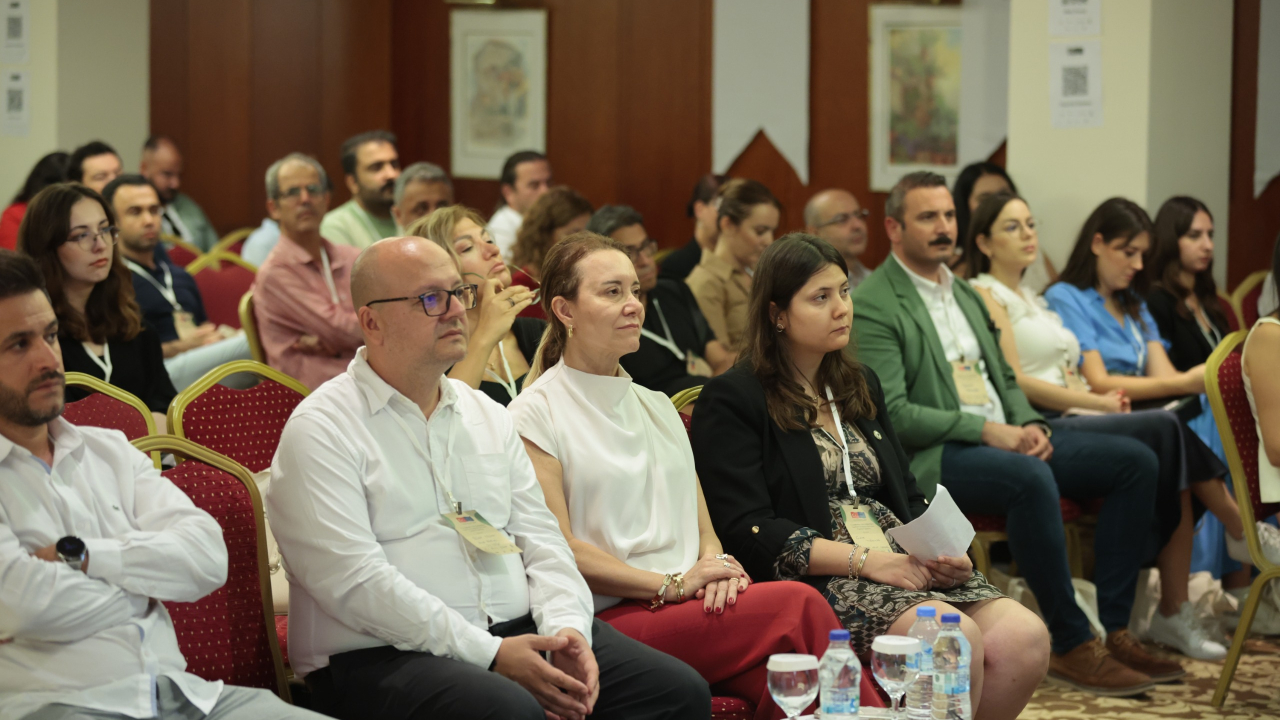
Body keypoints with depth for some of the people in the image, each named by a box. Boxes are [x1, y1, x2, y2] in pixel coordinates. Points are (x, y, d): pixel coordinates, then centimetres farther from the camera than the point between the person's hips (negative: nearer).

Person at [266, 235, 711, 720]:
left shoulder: (487, 415, 19)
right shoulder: (322, 429, -4)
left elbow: (539, 538, 16)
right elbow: (354, 582, -14)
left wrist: (567, 627, -6)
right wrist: (490, 654, -18)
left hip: (518, 631, 7)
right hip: (384, 657, -7)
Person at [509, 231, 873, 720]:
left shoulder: (657, 407, 24)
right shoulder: (536, 414, 1)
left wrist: (716, 565, -4)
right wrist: (672, 584, -14)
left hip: (696, 609, 6)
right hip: (610, 619, -6)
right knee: (799, 605, -27)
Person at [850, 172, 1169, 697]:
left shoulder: (965, 294, 22)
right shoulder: (873, 306, -6)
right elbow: (893, 413, -15)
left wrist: (1030, 426, 2)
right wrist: (984, 429, -20)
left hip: (1003, 439, 9)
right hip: (932, 457, -9)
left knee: (1136, 461, -6)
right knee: (1032, 479, -38)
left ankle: (1113, 628, -8)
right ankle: (1072, 644, -27)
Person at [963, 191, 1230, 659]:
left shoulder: (1033, 300, 28)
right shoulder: (984, 296, 1)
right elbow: (1015, 382, -10)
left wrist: (1102, 400, -3)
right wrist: (1097, 402, -10)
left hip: (1073, 416, 8)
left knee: (1173, 479, -17)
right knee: (1164, 429, -25)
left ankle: (1174, 613, -20)